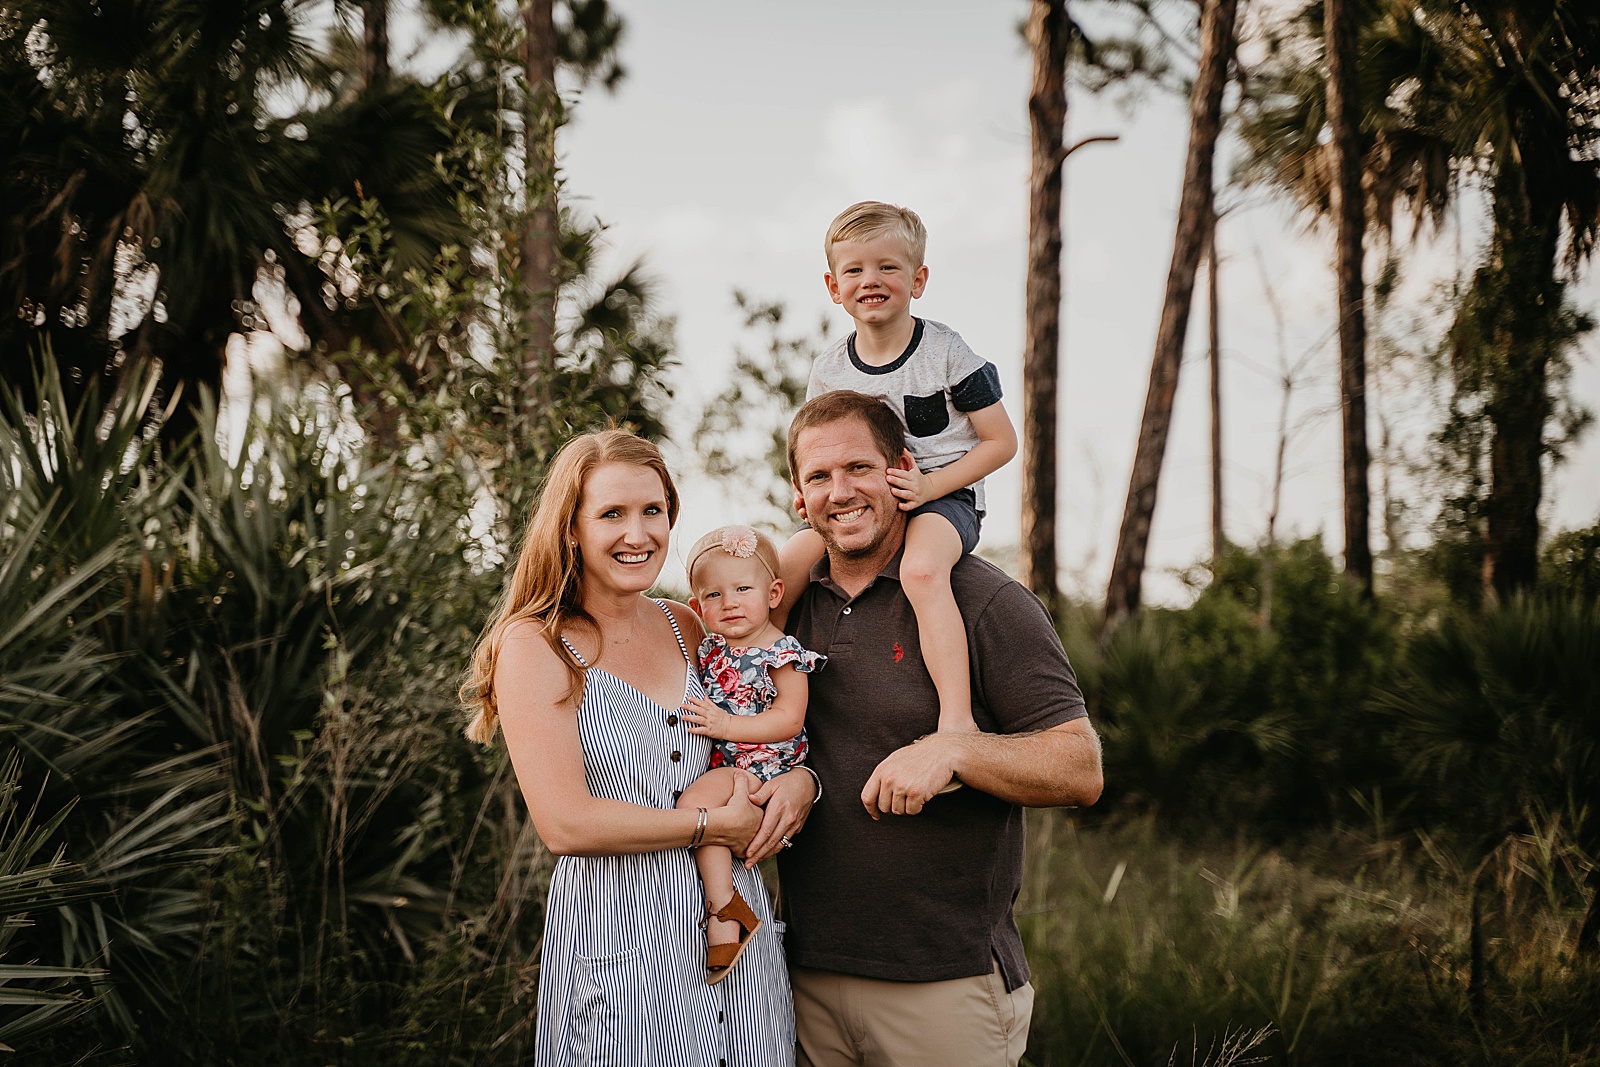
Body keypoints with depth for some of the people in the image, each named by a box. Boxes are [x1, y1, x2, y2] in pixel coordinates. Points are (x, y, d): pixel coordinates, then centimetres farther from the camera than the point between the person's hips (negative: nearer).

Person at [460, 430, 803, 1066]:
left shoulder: (687, 627, 7)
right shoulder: (533, 645, -8)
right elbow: (565, 824, -17)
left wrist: (798, 783, -3)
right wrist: (715, 826, -13)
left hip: (737, 919, 5)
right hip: (616, 936, -5)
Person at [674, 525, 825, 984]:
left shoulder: (783, 653, -7)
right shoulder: (708, 650, 12)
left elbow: (788, 720, -15)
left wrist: (726, 725, -22)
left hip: (762, 763, -8)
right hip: (716, 763, 8)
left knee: (696, 800, -28)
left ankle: (725, 910, -24)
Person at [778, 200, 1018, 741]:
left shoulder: (945, 352, -7)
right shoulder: (828, 371, 6)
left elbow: (1001, 441, -5)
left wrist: (928, 484, -17)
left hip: (945, 496, -5)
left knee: (921, 569, -38)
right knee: (783, 565, -16)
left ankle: (956, 716, -41)